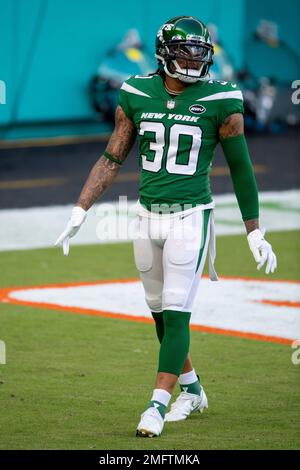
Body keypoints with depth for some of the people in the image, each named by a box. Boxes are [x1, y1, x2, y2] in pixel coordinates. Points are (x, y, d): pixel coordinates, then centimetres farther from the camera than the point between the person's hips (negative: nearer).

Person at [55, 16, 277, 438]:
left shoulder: (220, 101, -5)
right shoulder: (137, 96, 3)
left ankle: (158, 405, -5)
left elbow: (241, 169, 2)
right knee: (160, 312, 12)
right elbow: (112, 160, 11)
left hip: (190, 217, -4)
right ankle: (192, 390, 30)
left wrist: (255, 233, 5)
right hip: (148, 216, 4)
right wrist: (79, 213, 7)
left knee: (176, 313, -8)